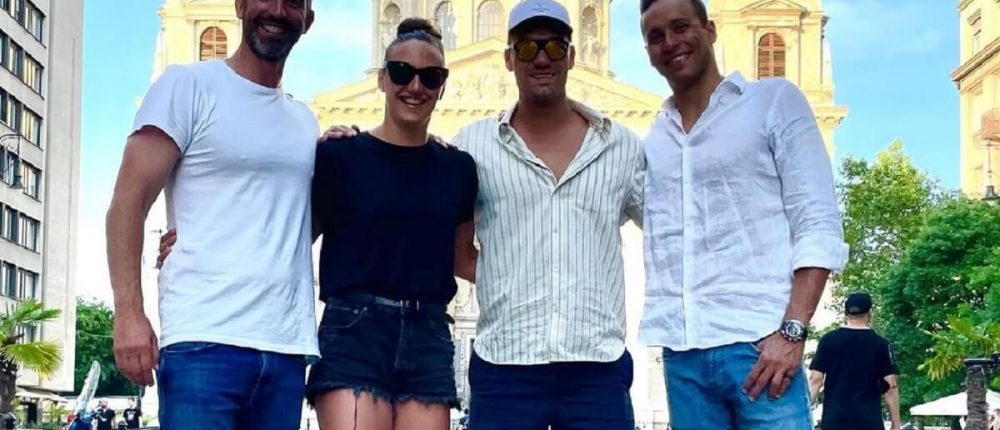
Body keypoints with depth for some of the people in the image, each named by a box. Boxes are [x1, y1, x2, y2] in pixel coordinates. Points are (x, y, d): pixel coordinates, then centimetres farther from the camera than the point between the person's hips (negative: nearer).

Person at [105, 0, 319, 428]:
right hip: (204, 340, -5)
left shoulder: (305, 121, 21)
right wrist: (129, 314, -14)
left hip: (288, 347, 5)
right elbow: (129, 202, -3)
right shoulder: (189, 85, 4)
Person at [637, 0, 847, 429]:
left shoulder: (774, 100, 6)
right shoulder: (652, 142, 17)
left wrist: (792, 330, -12)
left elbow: (819, 225, -1)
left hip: (758, 343, -4)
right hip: (681, 354, 4)